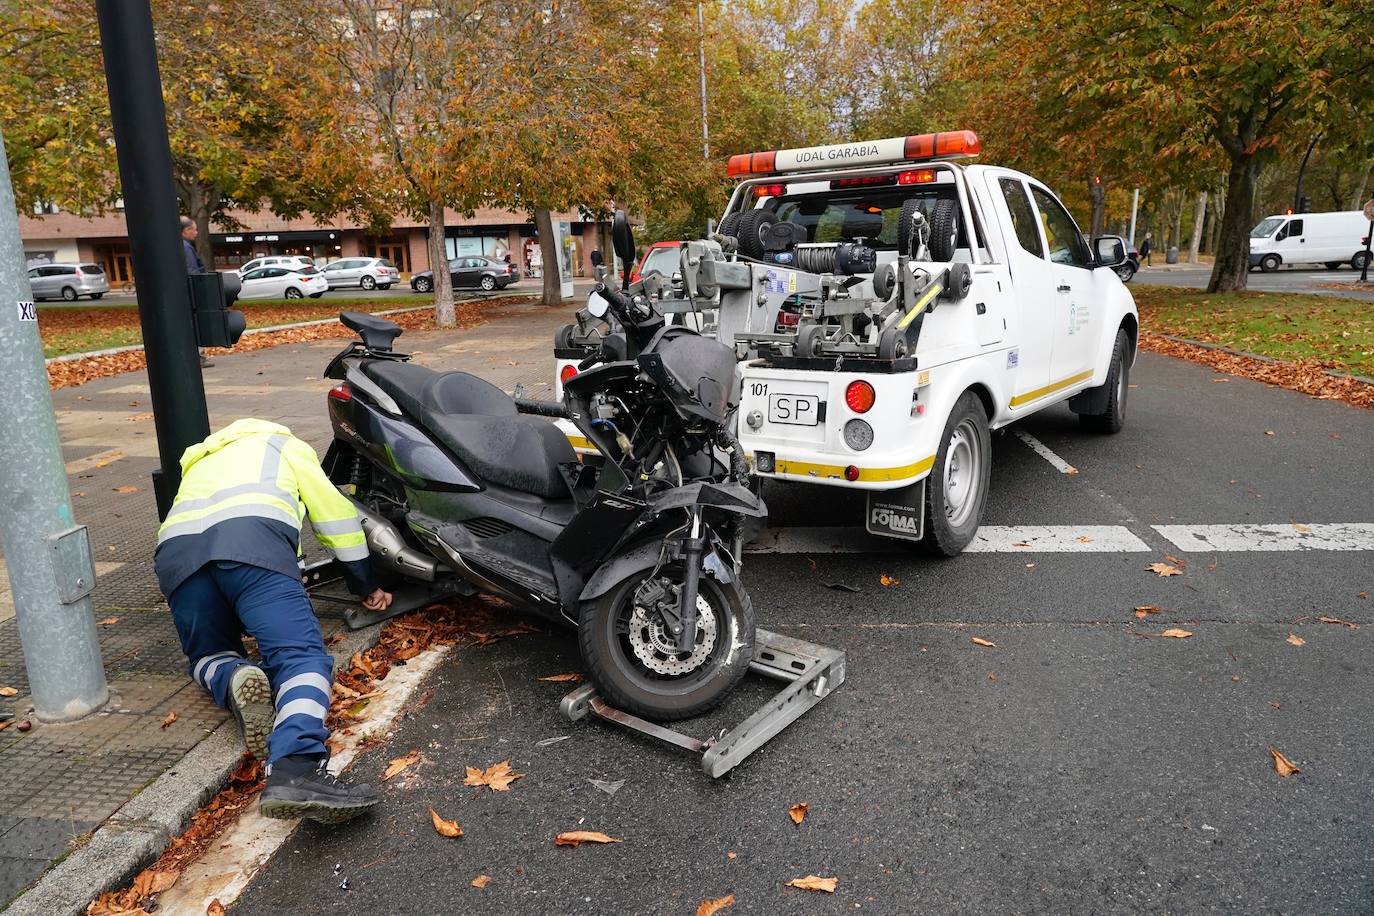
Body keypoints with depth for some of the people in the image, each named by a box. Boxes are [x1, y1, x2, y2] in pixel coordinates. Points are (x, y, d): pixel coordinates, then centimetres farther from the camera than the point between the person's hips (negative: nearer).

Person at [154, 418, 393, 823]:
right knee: (301, 656, -13)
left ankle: (236, 684, -13)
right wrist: (366, 587, 33)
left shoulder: (202, 460, 46)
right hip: (255, 539, -4)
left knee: (209, 657, 24)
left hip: (175, 551, 5)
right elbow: (335, 513, 25)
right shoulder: (284, 444, 33)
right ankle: (296, 768, -41)